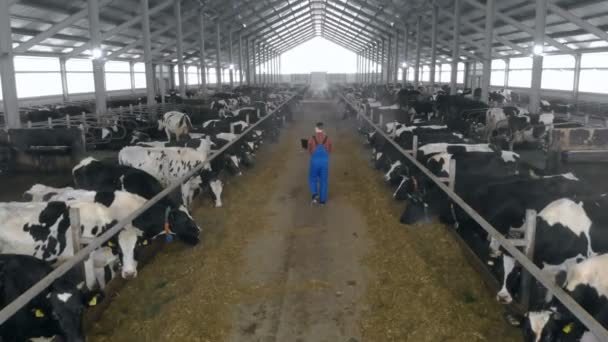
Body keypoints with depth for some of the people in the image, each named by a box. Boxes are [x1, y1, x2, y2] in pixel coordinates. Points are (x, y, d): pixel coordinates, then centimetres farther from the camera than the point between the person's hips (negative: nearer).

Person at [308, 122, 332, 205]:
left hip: (315, 162, -1)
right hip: (324, 162, 1)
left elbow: (309, 151, 1)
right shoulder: (327, 139, -6)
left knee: (313, 179, 17)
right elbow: (330, 150, 8)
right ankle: (322, 199, 15)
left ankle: (315, 194, -3)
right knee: (323, 180, 11)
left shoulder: (312, 139, -10)